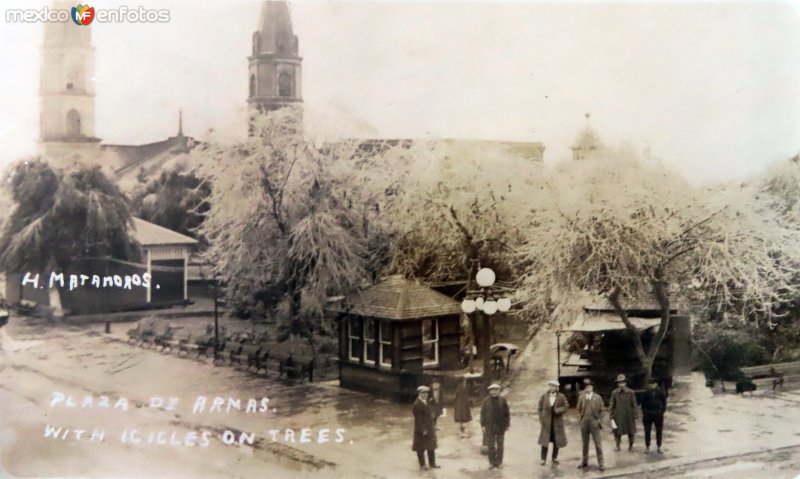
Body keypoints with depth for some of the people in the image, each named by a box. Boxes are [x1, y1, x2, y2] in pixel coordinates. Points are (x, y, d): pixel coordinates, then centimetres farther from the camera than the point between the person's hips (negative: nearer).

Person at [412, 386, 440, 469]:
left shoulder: (425, 402, 8)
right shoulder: (417, 404, -20)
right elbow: (418, 418, -21)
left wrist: (432, 426, 15)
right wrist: (423, 430, -22)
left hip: (429, 429, 9)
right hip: (421, 430, -9)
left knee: (431, 447, 16)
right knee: (421, 448, 6)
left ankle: (432, 463, 28)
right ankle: (422, 465, 18)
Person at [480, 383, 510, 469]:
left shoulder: (503, 400, 0)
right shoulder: (486, 401, 0)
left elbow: (507, 413, 4)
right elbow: (482, 414, 2)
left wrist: (507, 424, 1)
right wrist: (483, 425, -2)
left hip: (501, 427, 0)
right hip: (490, 427, 0)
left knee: (500, 445, 6)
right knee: (491, 445, 5)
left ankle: (499, 462, 14)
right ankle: (492, 462, 13)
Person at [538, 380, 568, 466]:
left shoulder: (561, 397, -2)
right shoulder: (544, 396, 0)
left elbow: (566, 406, 2)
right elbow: (540, 408, 5)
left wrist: (559, 410, -16)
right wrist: (541, 419, -3)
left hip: (557, 421, 0)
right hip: (546, 422, 0)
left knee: (557, 440, 7)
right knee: (544, 441, -4)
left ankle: (555, 458, 23)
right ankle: (543, 459, 3)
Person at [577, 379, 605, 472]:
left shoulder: (597, 397, -2)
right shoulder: (581, 397, 3)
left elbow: (601, 410, 2)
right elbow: (579, 410, 10)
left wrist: (599, 420, -5)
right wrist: (579, 419, -1)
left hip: (594, 423, -2)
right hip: (584, 423, 2)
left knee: (598, 444, -2)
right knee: (585, 443, 12)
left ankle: (601, 463, 3)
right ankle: (585, 461, 23)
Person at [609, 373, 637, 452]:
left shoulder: (631, 392, -7)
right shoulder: (614, 393, -5)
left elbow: (634, 405, -1)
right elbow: (611, 405, 0)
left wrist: (634, 417, -1)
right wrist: (611, 417, -3)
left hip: (629, 416, 0)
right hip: (618, 416, 0)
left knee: (630, 432, 9)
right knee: (617, 432, 1)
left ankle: (630, 445, 29)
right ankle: (618, 446, 20)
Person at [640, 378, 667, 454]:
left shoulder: (660, 392, 1)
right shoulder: (646, 393, 0)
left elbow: (664, 402, 5)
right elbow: (643, 403, 4)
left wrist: (662, 412, -1)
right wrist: (643, 413, 0)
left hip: (658, 414, 0)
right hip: (648, 414, 0)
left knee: (659, 431, 5)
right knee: (647, 431, 4)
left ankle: (659, 447, 15)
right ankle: (647, 447, 14)